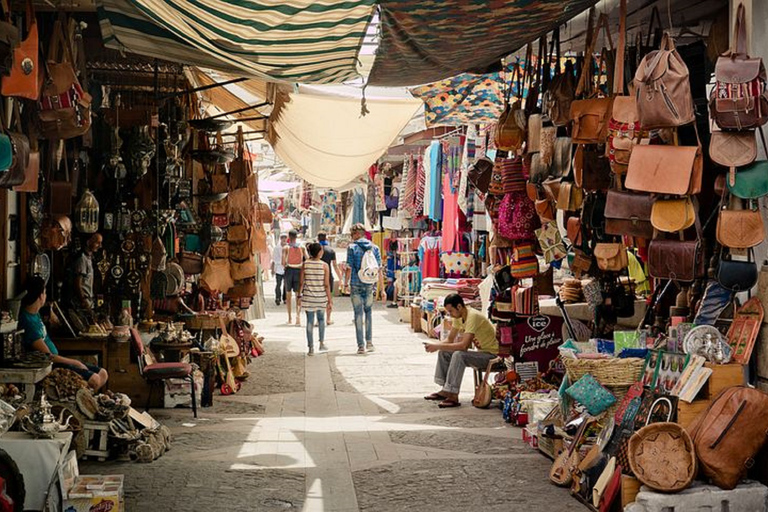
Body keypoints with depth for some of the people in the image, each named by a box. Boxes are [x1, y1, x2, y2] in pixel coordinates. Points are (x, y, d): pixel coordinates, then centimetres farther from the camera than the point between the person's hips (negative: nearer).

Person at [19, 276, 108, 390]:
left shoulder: (35, 313, 6)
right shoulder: (28, 322, -23)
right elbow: (48, 356, -21)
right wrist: (75, 362, -12)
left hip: (55, 359, 11)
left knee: (103, 374, 3)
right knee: (94, 380, -23)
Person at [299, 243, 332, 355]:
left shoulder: (305, 264, -4)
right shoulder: (324, 266, -8)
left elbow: (301, 282, -2)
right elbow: (326, 285, -8)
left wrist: (299, 295, 10)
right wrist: (329, 300, -2)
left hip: (308, 297, 1)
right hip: (321, 297, -1)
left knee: (310, 321, 6)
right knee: (321, 319, 21)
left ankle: (311, 348, 5)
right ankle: (322, 343, 19)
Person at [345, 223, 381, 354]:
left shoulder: (352, 247, -5)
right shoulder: (374, 248, 5)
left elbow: (349, 268, -9)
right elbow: (379, 268, 4)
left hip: (356, 284, -3)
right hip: (370, 285, 3)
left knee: (358, 314, 2)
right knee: (368, 312, 18)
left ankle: (361, 345, 1)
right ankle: (369, 342, 15)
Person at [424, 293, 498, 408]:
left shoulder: (473, 316, -26)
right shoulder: (458, 316, 2)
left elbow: (464, 345, -34)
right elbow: (450, 340, 9)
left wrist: (438, 346, -29)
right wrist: (435, 345, -12)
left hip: (491, 354, -10)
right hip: (479, 351, 10)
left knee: (458, 355, -31)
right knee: (444, 352, 3)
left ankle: (453, 396, -27)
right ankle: (445, 390, 6)